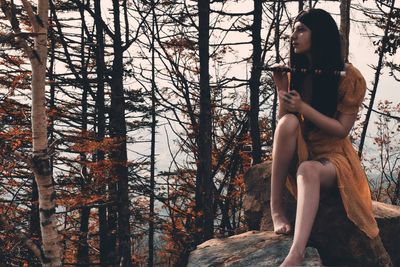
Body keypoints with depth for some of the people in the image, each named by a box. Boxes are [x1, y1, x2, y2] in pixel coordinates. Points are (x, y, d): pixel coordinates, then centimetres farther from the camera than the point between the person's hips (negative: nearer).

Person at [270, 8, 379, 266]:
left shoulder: (350, 77, -7)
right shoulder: (297, 73, 5)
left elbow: (341, 130, -10)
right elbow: (283, 123, 3)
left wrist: (303, 107, -19)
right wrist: (282, 90, -12)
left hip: (332, 158, -3)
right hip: (299, 154, 4)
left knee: (308, 170, -39)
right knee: (288, 122, -29)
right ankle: (276, 207, -27)